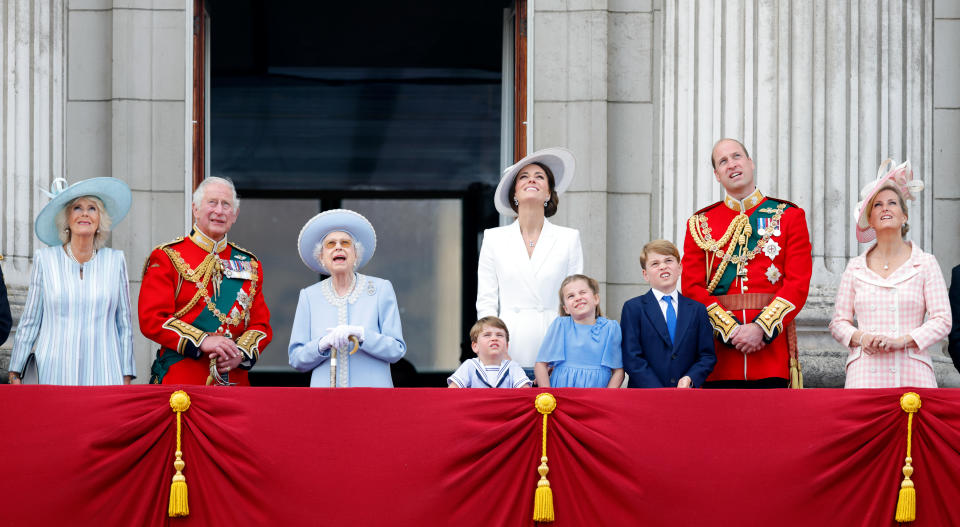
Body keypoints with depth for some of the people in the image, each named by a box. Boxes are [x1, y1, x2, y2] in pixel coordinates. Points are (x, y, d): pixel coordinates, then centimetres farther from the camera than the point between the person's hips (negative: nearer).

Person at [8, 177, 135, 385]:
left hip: (103, 375, 1)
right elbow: (29, 322, 9)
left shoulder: (115, 261, 9)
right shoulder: (45, 259, 6)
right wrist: (15, 373, 6)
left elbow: (124, 324, 12)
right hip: (55, 374, -1)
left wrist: (127, 377, 8)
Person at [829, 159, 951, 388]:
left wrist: (902, 340, -11)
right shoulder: (855, 268, 12)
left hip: (912, 373, -1)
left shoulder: (925, 263, 7)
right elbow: (839, 322, 13)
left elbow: (942, 320, 2)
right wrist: (861, 337, -8)